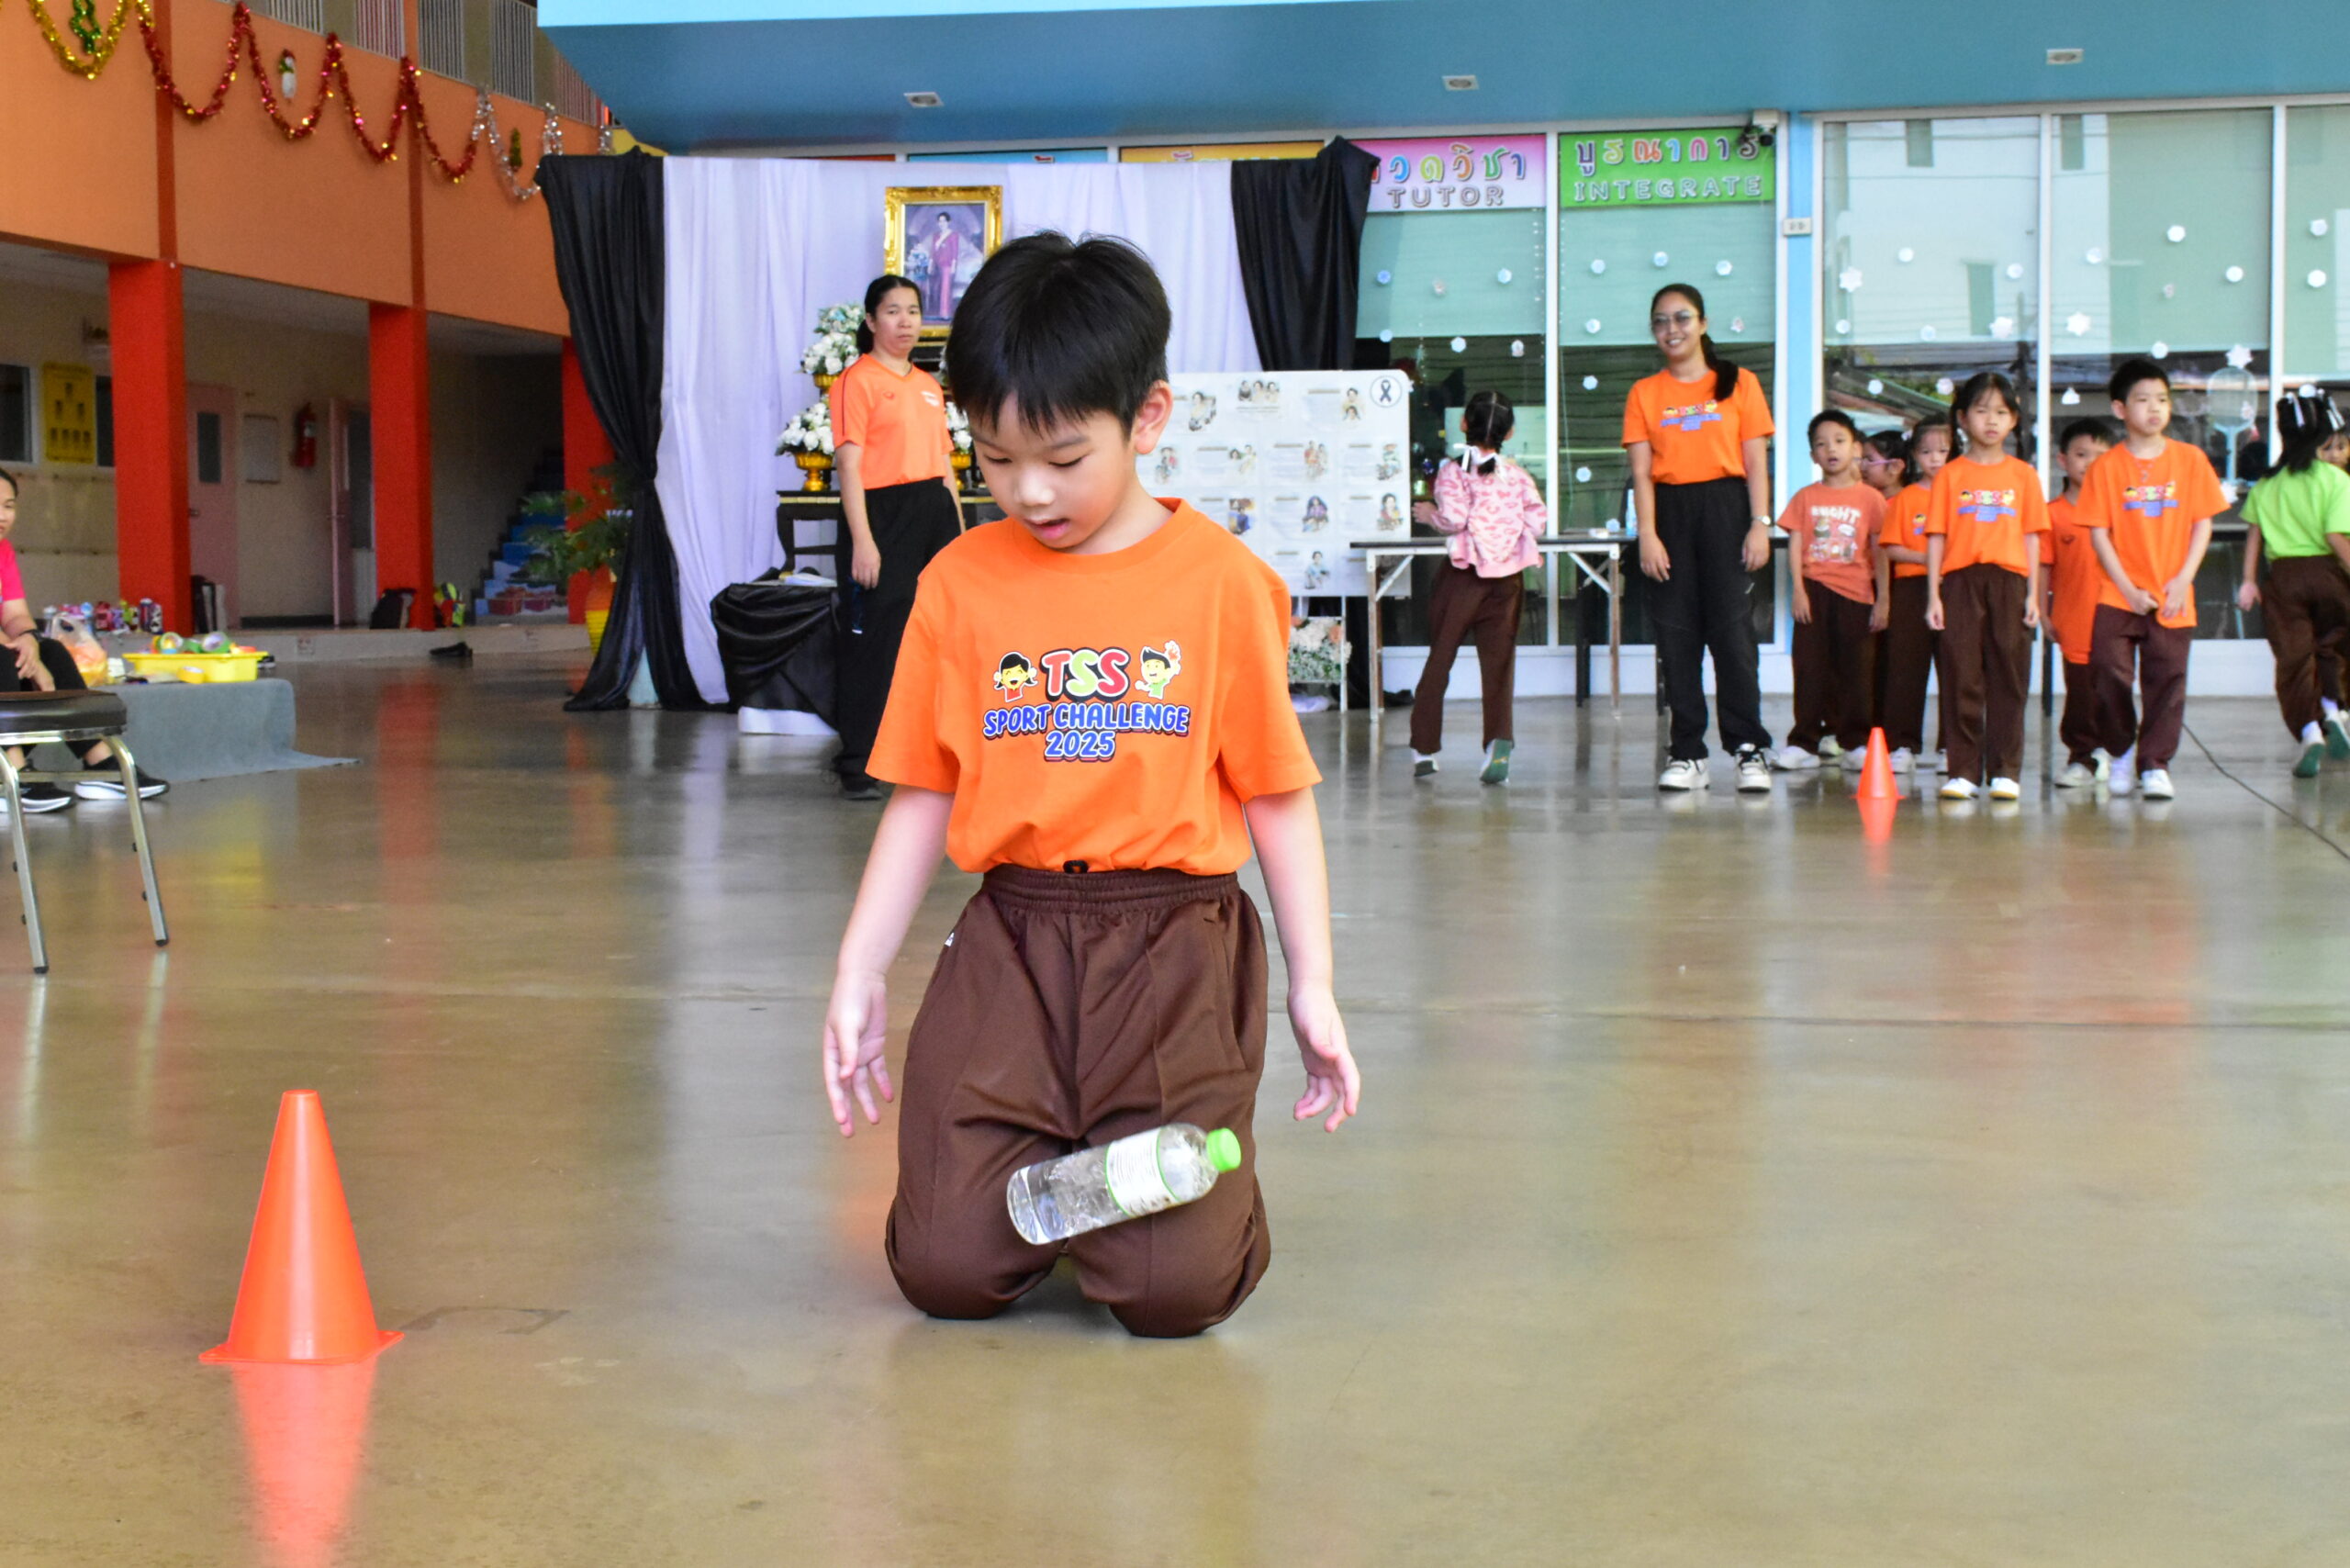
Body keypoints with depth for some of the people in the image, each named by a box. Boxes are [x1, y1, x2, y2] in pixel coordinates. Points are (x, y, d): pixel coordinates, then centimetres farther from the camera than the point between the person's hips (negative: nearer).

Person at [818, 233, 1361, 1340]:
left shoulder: (1222, 580, 0)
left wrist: (1312, 987, 1)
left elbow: (1276, 796, 4)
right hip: (1009, 940, 2)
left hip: (1174, 945, -2)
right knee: (949, 1269, -8)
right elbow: (924, 795, 10)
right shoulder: (961, 582, 6)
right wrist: (858, 973, 6)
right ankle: (1043, 1172, 24)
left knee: (1173, 1285, -13)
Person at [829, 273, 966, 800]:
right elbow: (849, 465, -10)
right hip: (885, 513, -7)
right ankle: (857, 765, 1)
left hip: (935, 510, 7)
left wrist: (960, 532, 16)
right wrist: (862, 541, -17)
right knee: (874, 639, -5)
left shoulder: (929, 385, 18)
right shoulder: (858, 380, -4)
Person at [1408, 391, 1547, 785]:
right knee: (1499, 661, 2)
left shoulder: (1453, 471, -6)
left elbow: (1454, 518, -19)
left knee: (1439, 658, 9)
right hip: (1508, 576, 2)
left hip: (1464, 574, -2)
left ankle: (1424, 749, 13)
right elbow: (1539, 521, 1)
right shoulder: (1518, 475, 4)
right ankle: (1500, 740, -18)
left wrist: (1430, 515, 1)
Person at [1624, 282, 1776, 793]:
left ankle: (1750, 750, -4)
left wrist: (1760, 524, -7)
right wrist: (1647, 534, -7)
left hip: (1726, 509, -2)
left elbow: (1756, 462, 3)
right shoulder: (1644, 393, 9)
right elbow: (1642, 472, 3)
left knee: (1732, 627, -8)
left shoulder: (1739, 383, 6)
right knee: (1675, 632, 0)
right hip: (1670, 512, 2)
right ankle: (1687, 754, 5)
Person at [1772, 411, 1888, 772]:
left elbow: (1879, 552, 4)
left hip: (1856, 592, -1)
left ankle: (1857, 744, 8)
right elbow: (1795, 545, 4)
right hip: (1814, 590, 1)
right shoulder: (1805, 498, 8)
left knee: (1856, 669, 1)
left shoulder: (1870, 499, 5)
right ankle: (1804, 744, 4)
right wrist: (1797, 589, -8)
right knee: (1810, 667, 1)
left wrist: (1883, 599, 0)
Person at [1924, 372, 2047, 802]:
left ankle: (2006, 771, 6)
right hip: (1960, 581, -1)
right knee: (1960, 678, -1)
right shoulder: (1950, 475, 6)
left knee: (2008, 678, 1)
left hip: (2008, 581, 1)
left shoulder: (2023, 475, 10)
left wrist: (2033, 593, 2)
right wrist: (1933, 594, -2)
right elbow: (1936, 537, 4)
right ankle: (1962, 771, 3)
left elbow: (2031, 537, 9)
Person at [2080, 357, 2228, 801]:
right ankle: (2121, 752, 17)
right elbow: (2099, 533, -2)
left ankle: (2155, 764, 9)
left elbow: (2202, 523, 4)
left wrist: (2183, 580, -7)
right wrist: (2128, 588, -10)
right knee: (2110, 675, -5)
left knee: (2167, 680, 0)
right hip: (2118, 595, -1)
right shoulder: (2106, 467, -1)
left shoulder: (2190, 459, 2)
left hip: (2172, 597, 1)